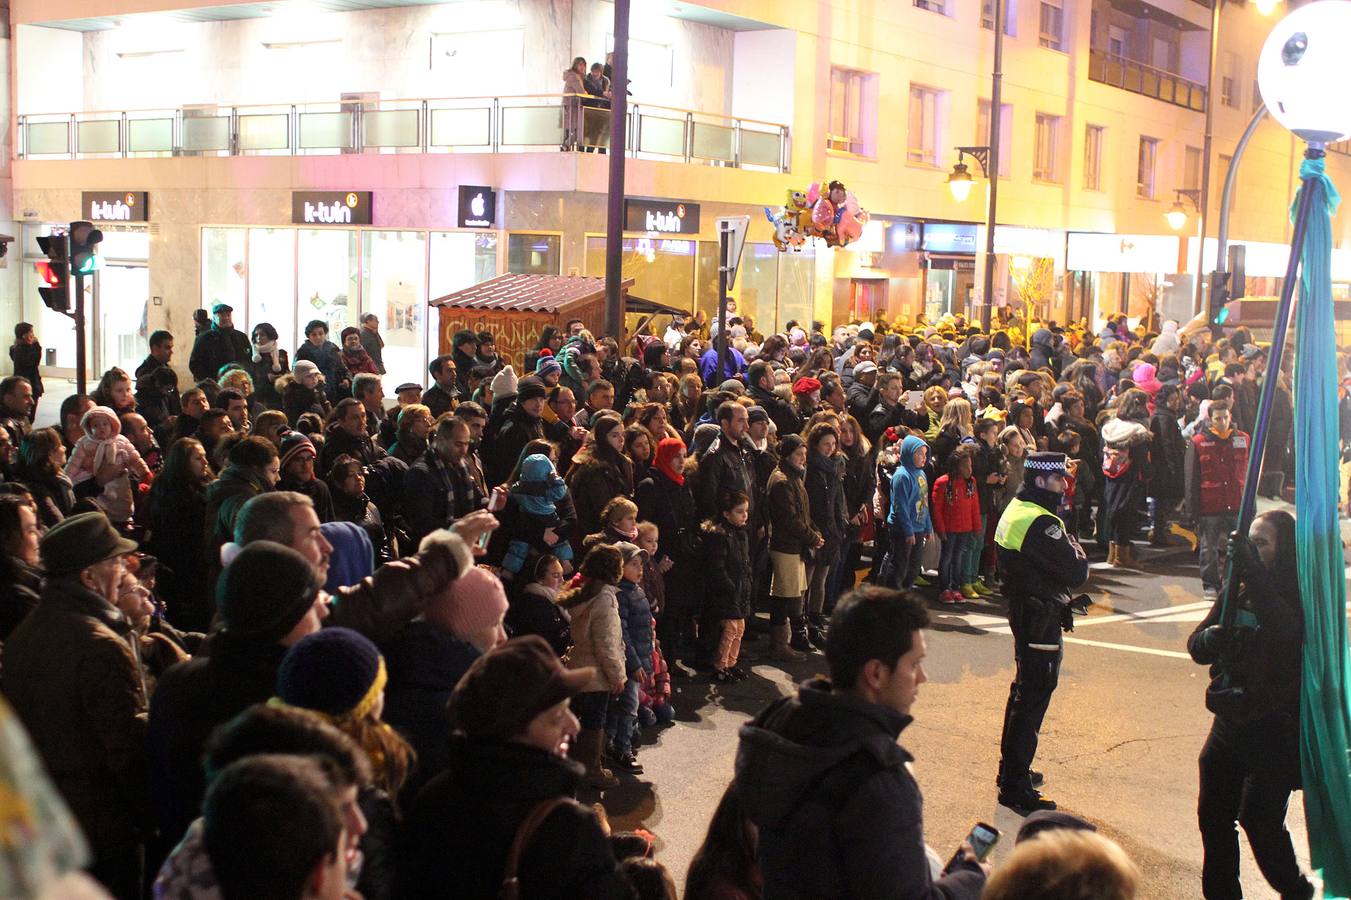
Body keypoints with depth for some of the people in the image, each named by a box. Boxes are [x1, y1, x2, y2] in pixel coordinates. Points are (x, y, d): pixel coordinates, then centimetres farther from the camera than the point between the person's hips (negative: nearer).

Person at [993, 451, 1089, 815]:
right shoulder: (1040, 523, -24)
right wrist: (1076, 547, -3)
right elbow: (1077, 572, -23)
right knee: (1033, 699, -4)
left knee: (1024, 691, 22)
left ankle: (1012, 768, 35)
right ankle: (1015, 787, 1)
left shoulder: (1016, 510, 9)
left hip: (1023, 608, 11)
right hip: (1041, 619, -11)